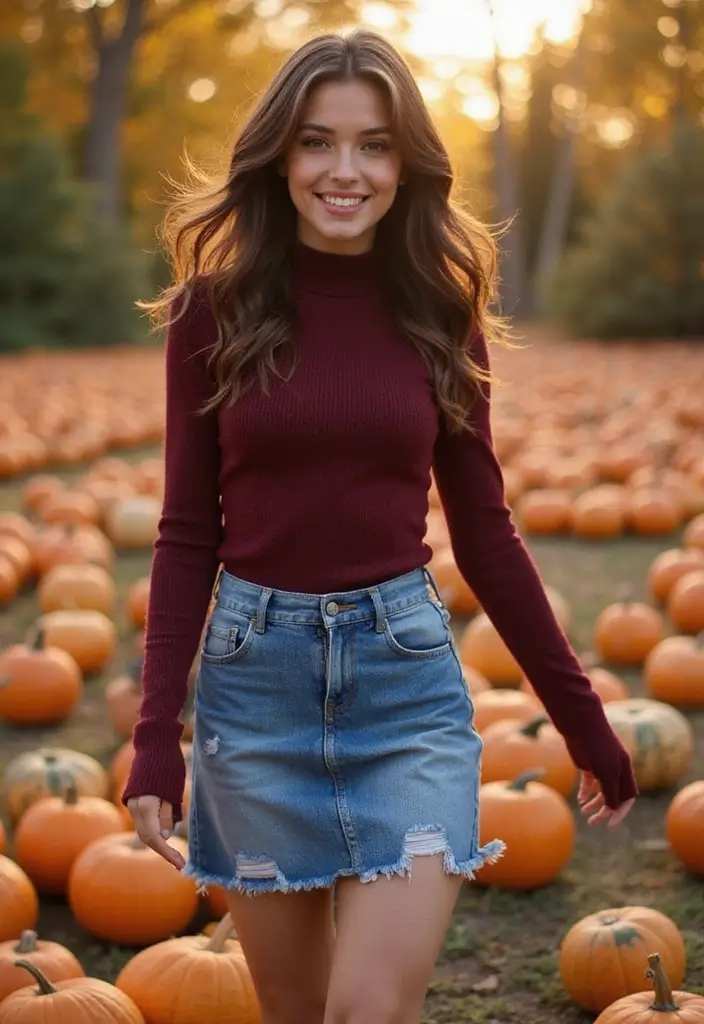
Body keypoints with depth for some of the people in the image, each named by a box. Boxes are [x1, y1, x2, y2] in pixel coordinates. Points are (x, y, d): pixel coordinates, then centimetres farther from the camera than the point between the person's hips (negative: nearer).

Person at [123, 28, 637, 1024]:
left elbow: (483, 530, 6)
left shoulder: (440, 314, 1)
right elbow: (187, 532, 1)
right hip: (254, 678, 0)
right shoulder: (217, 309, -2)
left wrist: (584, 716, 9)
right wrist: (155, 734, -7)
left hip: (409, 676, 0)